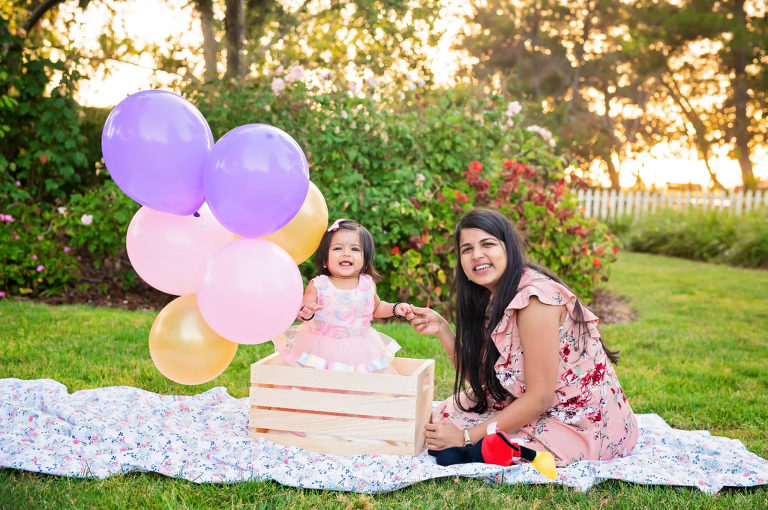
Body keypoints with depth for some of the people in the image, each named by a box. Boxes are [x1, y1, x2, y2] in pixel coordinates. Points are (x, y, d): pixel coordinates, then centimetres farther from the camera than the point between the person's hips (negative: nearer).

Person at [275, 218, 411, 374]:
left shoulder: (368, 284, -2)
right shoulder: (317, 286, -12)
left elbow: (376, 308, 16)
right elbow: (301, 311, -11)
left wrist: (395, 308, 2)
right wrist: (305, 313, -33)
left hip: (359, 349, 3)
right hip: (321, 348, -2)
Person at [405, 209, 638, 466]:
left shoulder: (535, 296, -25)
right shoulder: (495, 299, 4)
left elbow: (540, 398, -25)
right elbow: (479, 378, 3)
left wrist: (466, 437, -21)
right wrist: (442, 328, -8)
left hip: (583, 424, -9)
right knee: (442, 415, 3)